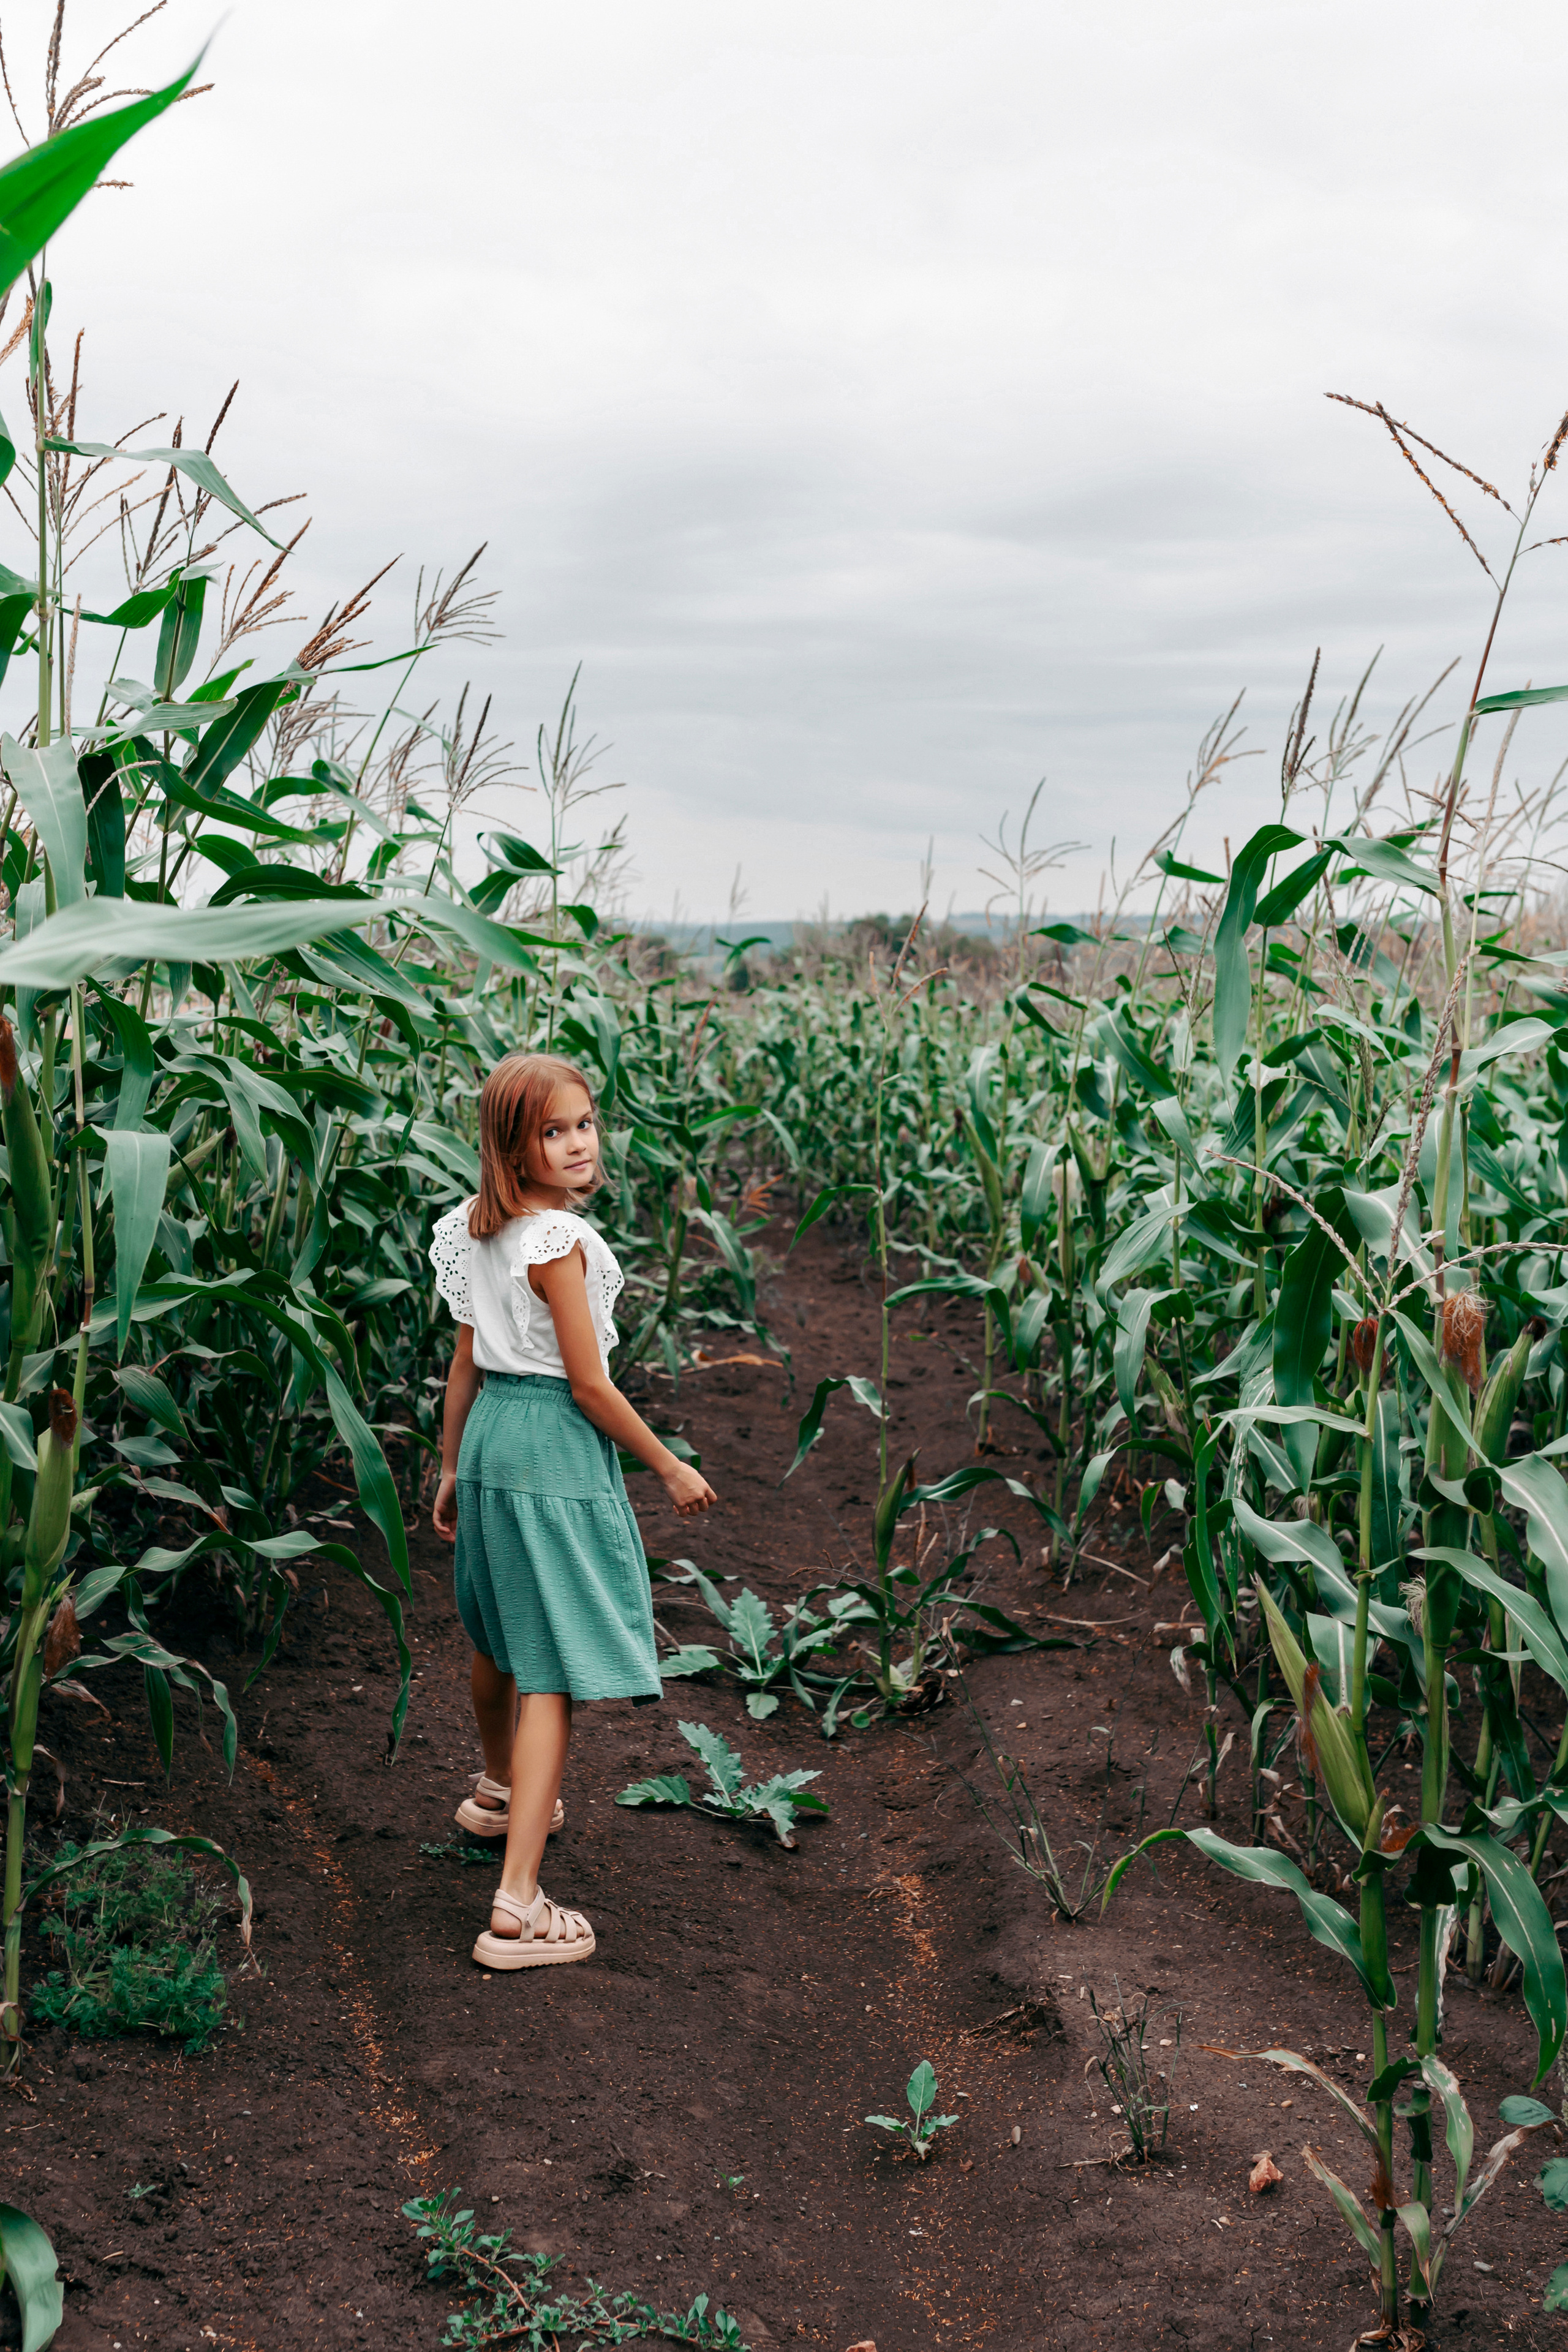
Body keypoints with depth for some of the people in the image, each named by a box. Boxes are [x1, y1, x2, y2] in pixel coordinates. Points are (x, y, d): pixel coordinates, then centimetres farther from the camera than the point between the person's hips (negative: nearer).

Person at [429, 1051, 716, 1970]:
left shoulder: (482, 1232, 5)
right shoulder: (558, 1240, -20)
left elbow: (466, 1364, 11)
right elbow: (589, 1384, -18)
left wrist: (451, 1469, 19)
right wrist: (670, 1466, -7)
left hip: (495, 1433, 9)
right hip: (555, 1452, -9)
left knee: (501, 1635, 28)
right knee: (553, 1671, -8)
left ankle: (499, 1791, 52)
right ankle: (518, 1904, -11)